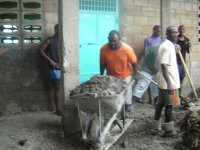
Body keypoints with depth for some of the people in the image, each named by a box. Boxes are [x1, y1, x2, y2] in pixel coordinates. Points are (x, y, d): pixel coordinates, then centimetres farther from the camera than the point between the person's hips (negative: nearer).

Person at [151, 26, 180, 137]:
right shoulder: (168, 46, -19)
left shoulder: (167, 45, 13)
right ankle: (168, 130, 13)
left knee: (161, 103, 15)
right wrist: (169, 84, -30)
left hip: (163, 81, 10)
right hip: (168, 82, -10)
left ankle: (156, 126, 24)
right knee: (169, 104, 2)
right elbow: (163, 66, -27)